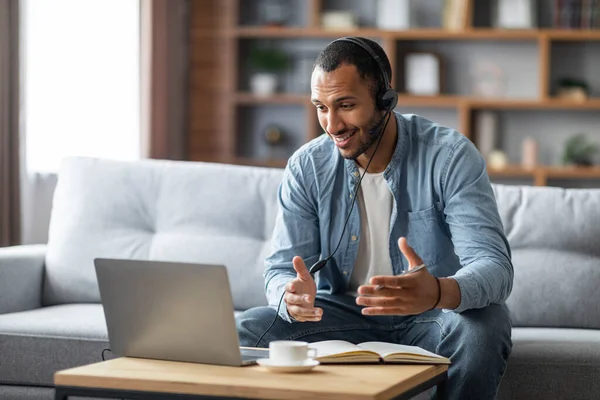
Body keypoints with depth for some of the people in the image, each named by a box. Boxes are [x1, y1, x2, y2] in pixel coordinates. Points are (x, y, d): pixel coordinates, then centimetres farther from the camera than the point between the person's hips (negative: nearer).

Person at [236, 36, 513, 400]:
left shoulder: (451, 157, -16)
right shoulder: (307, 167, -5)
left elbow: (495, 267, -25)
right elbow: (282, 270, -6)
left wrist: (439, 292, -49)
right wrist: (291, 296, -33)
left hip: (431, 316, -2)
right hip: (344, 314, 2)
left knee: (484, 326, -35)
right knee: (246, 332, -23)